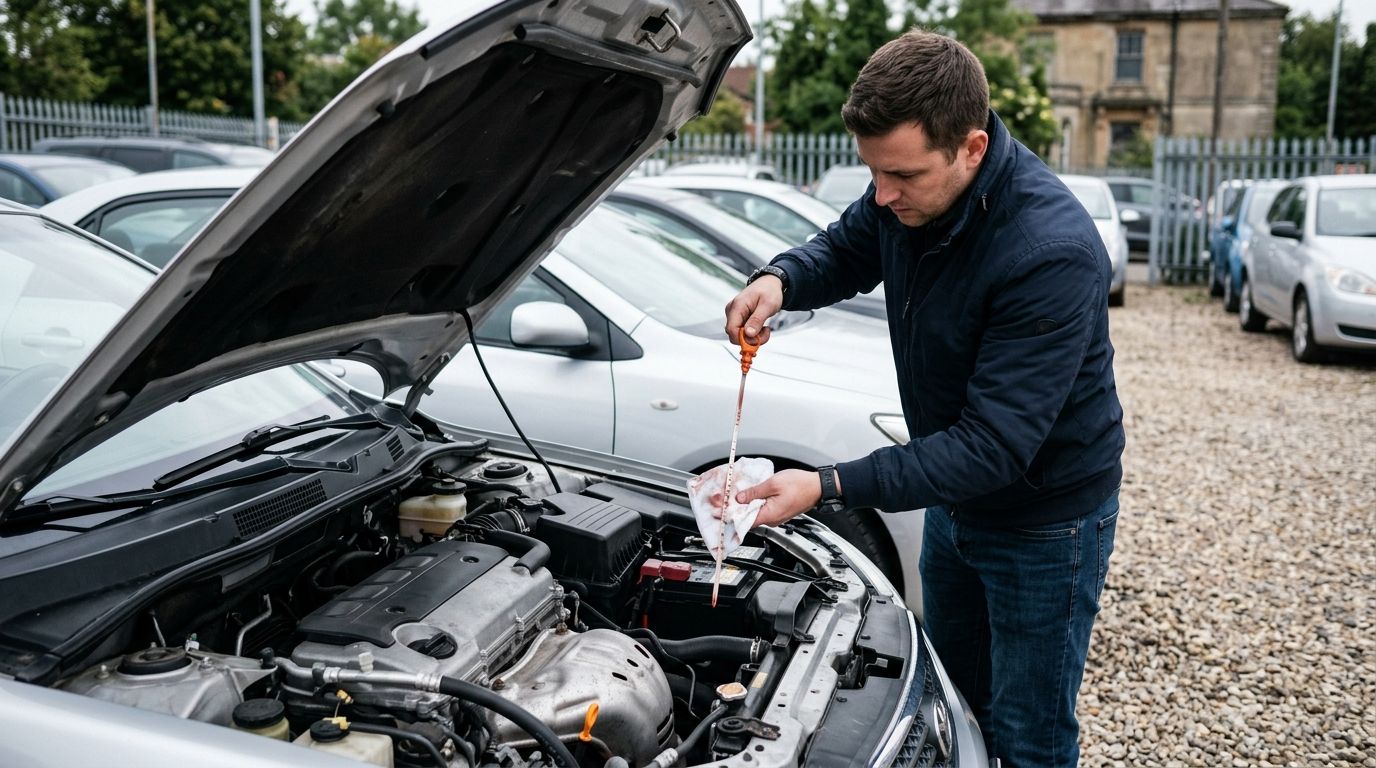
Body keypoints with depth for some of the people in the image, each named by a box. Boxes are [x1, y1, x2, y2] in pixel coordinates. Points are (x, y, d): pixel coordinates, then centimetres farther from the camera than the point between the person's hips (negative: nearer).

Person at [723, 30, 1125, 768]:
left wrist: (829, 488, -39)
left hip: (1043, 519, -7)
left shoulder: (1051, 255, -35)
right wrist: (779, 279, -17)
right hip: (954, 491, 7)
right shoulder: (906, 192, -13)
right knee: (949, 700, 25)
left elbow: (993, 447, -34)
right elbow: (844, 250, 7)